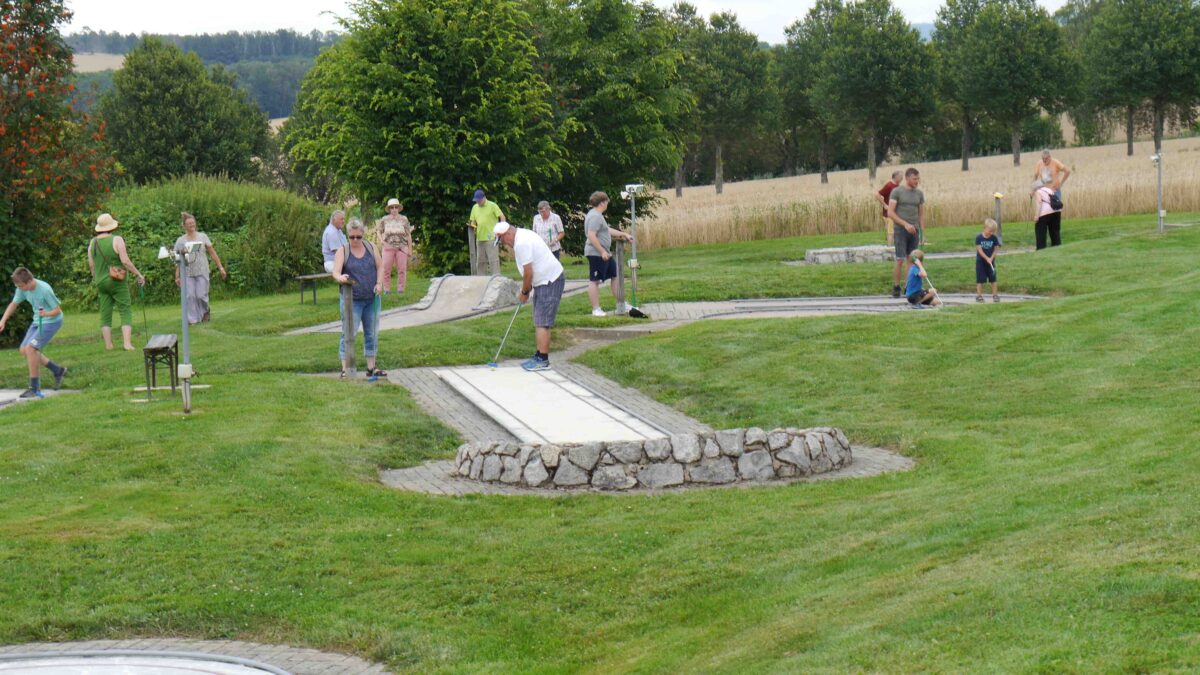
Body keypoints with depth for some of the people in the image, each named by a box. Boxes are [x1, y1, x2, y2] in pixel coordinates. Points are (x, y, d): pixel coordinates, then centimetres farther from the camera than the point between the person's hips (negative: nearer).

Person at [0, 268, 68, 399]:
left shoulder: (45, 290, -28)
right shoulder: (23, 288, -8)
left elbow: (57, 310, -19)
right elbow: (14, 304, 7)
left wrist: (46, 313, -39)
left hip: (52, 321, -8)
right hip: (38, 322, 8)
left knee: (30, 348, -18)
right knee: (24, 350, 6)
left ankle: (34, 388, -11)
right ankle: (57, 370, 17)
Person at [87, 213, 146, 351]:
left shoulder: (93, 242, 4)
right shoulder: (116, 240, -11)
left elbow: (91, 264, 9)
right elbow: (125, 261, -16)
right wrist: (138, 274, -8)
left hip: (101, 282, 5)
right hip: (117, 282, -5)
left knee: (105, 315, 9)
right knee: (126, 312, 0)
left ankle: (108, 345, 6)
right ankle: (127, 343, -11)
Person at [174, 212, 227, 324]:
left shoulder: (202, 237, 7)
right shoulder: (180, 241, 8)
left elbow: (212, 253, 7)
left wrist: (221, 267, 1)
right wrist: (177, 276, 2)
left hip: (202, 272, -1)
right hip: (187, 273, 1)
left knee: (201, 295, -7)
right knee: (190, 296, -6)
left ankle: (205, 311, 21)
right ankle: (193, 319, 0)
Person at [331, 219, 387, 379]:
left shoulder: (371, 248, 6)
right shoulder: (342, 252, -5)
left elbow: (380, 266, 10)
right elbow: (335, 272, -16)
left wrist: (379, 283, -7)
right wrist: (340, 278, -40)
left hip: (371, 299, 4)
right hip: (352, 300, -4)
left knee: (371, 334, 10)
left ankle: (371, 367, 19)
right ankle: (345, 369, -8)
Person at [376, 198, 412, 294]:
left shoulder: (404, 220, 9)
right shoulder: (384, 220, 9)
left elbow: (409, 235, 9)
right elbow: (378, 231, 16)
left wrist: (410, 249, 4)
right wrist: (382, 242, -1)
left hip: (402, 247, 0)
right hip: (389, 246, 0)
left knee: (402, 269, -3)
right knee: (386, 268, -5)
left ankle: (400, 288, 2)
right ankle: (386, 289, 1)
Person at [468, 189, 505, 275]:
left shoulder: (492, 206, -4)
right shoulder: (475, 208, 13)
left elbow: (502, 217, -5)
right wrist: (472, 226, -3)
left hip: (491, 238, -6)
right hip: (479, 238, 6)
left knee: (493, 259, -7)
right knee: (479, 260, 10)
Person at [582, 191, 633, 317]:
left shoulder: (597, 215, 16)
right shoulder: (595, 217, -18)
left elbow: (608, 230, 27)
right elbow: (591, 236, -25)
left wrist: (624, 235, 29)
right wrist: (602, 251, -24)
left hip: (604, 253, 11)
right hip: (596, 253, -11)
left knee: (615, 276, 14)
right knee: (594, 281, -4)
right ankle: (596, 309, 0)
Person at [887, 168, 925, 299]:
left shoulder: (919, 194, 11)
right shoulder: (897, 192, -4)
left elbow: (921, 214, 14)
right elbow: (890, 213, -9)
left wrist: (922, 233, 7)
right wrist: (905, 224, -17)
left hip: (914, 231, 5)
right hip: (900, 230, -5)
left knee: (911, 260, 5)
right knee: (900, 260, -8)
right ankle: (896, 288, 0)